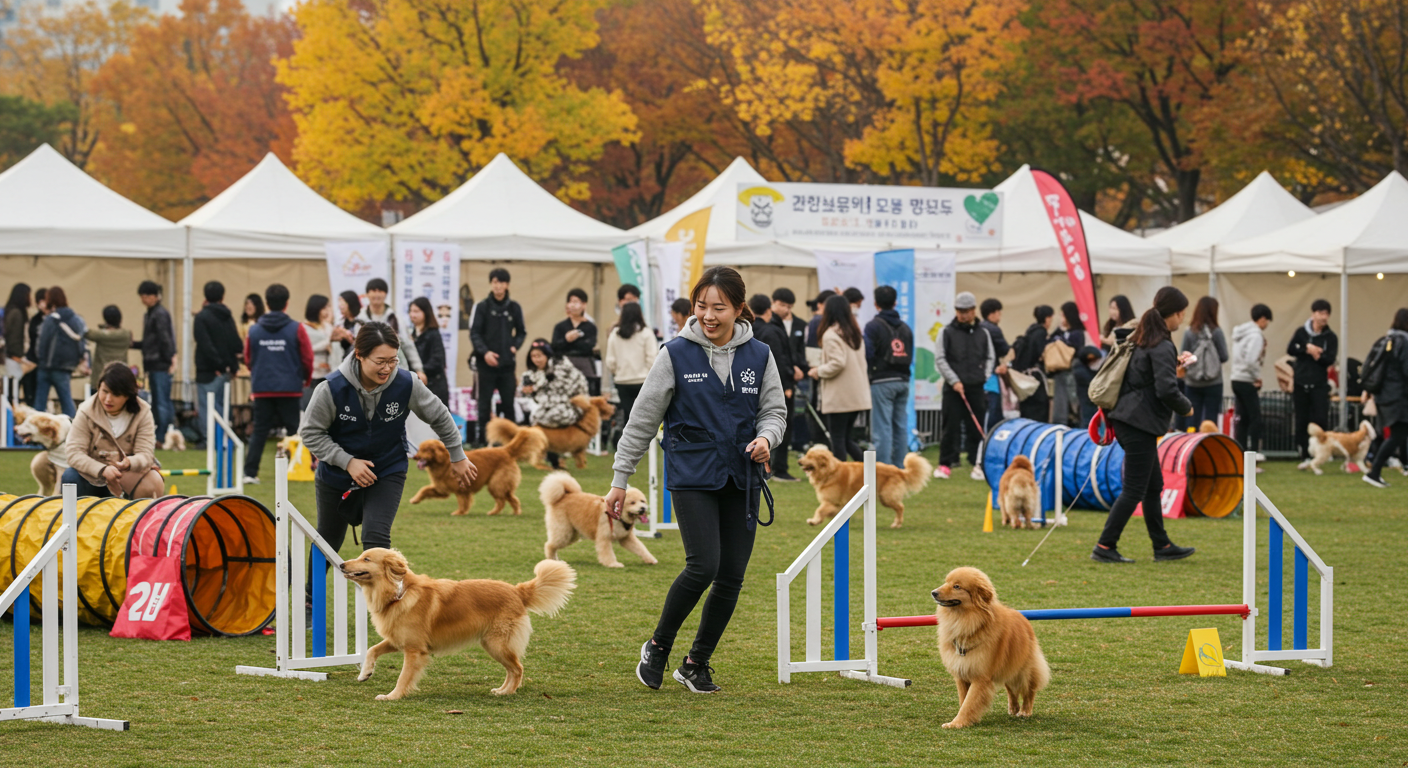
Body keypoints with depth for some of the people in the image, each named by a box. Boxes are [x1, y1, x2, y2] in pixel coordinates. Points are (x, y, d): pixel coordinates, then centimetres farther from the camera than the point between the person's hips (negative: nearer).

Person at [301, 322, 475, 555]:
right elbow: (311, 432, -15)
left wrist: (458, 457, 8)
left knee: (376, 537, -20)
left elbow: (439, 417, -2)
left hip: (388, 472, 0)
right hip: (337, 473, 0)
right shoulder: (332, 388, -27)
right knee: (328, 539, 20)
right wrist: (347, 461, -24)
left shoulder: (406, 384, -20)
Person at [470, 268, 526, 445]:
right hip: (485, 364, -2)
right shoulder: (482, 307, -1)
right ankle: (483, 440, 7)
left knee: (508, 403, 3)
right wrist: (485, 352, -17)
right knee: (484, 404, 2)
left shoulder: (514, 308, 6)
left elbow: (521, 332, 15)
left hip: (507, 363, 2)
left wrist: (515, 346, -4)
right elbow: (474, 333, -3)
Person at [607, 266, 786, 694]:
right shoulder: (677, 354, -6)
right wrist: (620, 479, 0)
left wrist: (766, 437, -13)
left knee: (731, 576, 2)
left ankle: (697, 663, 19)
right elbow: (644, 419, -1)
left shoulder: (758, 356, 2)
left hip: (740, 480, 4)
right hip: (692, 476, -3)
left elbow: (774, 410, 11)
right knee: (704, 565, -17)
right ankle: (658, 647, 5)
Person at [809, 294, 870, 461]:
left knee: (837, 439, -1)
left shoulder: (831, 335, -13)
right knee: (846, 438, 15)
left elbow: (838, 363, -23)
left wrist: (819, 371, -6)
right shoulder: (854, 333, 14)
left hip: (839, 398, -8)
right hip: (856, 396, 8)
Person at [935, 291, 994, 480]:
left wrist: (985, 376, 3)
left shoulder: (983, 333, 10)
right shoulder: (947, 332, 2)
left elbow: (990, 358, 18)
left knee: (977, 427, 2)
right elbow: (940, 359, -1)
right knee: (950, 427, -2)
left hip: (976, 388, 2)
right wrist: (954, 381, -9)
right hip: (953, 388, -2)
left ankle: (978, 464, 8)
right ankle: (945, 464, 5)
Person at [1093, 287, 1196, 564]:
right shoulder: (1162, 347, -16)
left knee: (1154, 485, 16)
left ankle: (1162, 546, 23)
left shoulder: (1142, 338, 12)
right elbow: (1166, 390, -23)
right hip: (1140, 423, -10)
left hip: (1129, 419, 10)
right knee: (1135, 489, -5)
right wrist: (1186, 407, -4)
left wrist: (1174, 362, 26)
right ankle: (1104, 547, -5)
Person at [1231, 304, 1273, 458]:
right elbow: (1251, 360, -23)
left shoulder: (1241, 333, 14)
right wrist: (1258, 377, -10)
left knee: (1243, 418, 11)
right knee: (1255, 417, -4)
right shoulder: (1256, 335, -14)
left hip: (1236, 380, 9)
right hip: (1248, 382, -9)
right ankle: (1254, 451, -6)